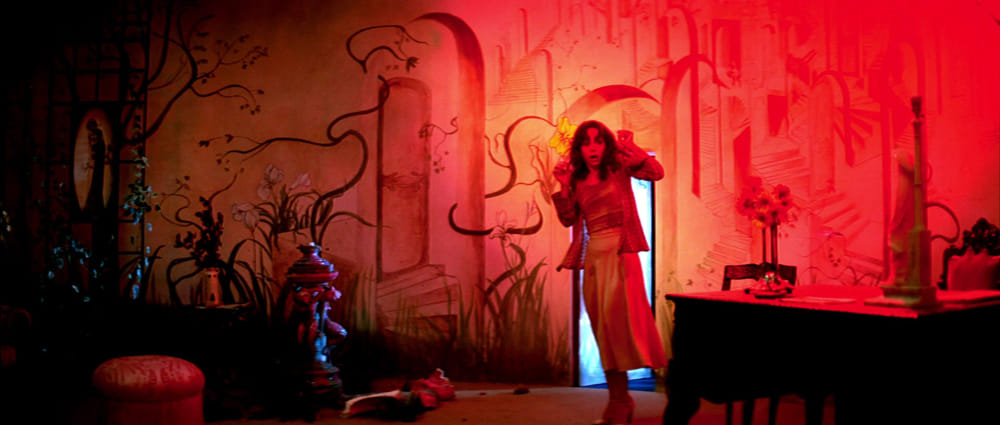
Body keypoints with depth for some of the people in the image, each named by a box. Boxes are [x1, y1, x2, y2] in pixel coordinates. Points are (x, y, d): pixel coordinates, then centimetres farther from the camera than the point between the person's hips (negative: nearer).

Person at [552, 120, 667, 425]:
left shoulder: (618, 167, 1)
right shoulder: (577, 180, 12)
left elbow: (656, 172, -13)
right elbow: (569, 220, 7)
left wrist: (631, 148, -23)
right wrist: (563, 186, -3)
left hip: (619, 252, -5)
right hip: (593, 256, 5)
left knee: (616, 317, -17)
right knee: (603, 328, 8)